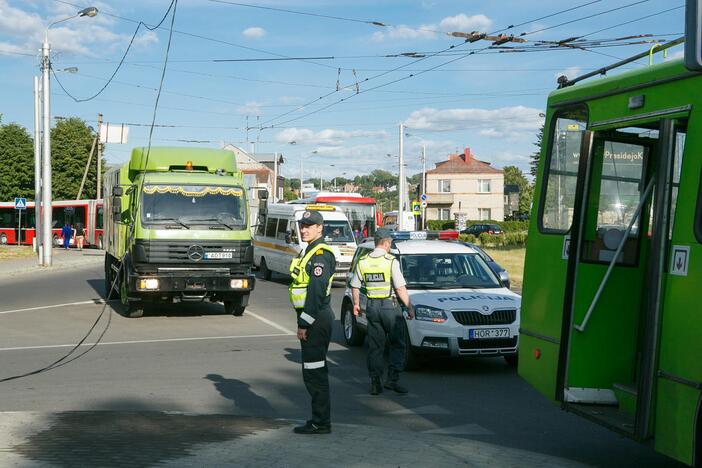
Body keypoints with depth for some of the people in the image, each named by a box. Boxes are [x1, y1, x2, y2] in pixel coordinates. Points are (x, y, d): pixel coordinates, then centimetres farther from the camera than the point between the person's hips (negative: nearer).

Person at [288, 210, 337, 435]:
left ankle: (320, 422, -1)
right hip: (314, 319, 11)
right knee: (315, 372, 15)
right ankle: (320, 419, 22)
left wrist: (304, 324, -22)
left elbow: (316, 292, -22)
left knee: (314, 372, -6)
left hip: (316, 319, -11)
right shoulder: (309, 252, 18)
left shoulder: (320, 255, -16)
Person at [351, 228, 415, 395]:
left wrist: (356, 304, 24)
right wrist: (409, 307, -5)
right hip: (390, 306, -5)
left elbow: (355, 286, 10)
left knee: (375, 346, 10)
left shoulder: (362, 261, 4)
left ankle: (375, 382, 9)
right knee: (397, 344, 7)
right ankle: (392, 379, 0)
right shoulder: (391, 261, -11)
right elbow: (400, 288, -13)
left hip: (371, 306, 5)